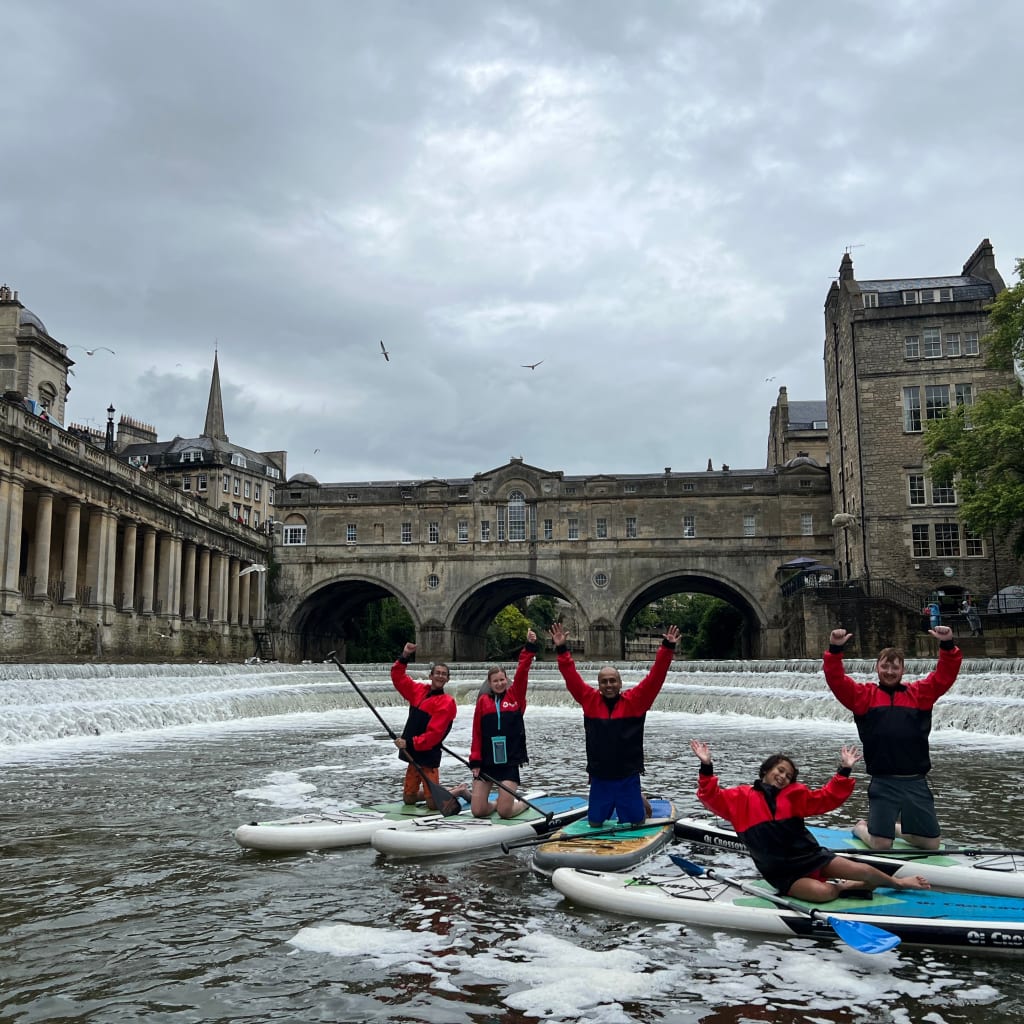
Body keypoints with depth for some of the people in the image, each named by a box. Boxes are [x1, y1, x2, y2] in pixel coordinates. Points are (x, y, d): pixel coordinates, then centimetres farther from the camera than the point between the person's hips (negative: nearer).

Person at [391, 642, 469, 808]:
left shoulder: (447, 702, -12)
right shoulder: (419, 690, 7)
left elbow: (434, 733, -19)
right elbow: (398, 677, 14)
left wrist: (410, 743, -23)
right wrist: (404, 657, 1)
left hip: (428, 756, -7)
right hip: (413, 754, 7)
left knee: (433, 804, -8)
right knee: (408, 799, 13)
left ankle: (459, 791, 17)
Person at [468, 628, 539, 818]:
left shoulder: (515, 696, 2)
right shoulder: (483, 701, 4)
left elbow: (522, 672, -11)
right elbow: (476, 734, 3)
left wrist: (530, 647, -20)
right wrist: (475, 761, -3)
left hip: (509, 762, -2)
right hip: (486, 762, 2)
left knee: (505, 812, -7)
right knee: (478, 811, -1)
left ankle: (523, 803, 27)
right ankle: (496, 803, 33)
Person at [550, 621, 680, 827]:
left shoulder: (635, 701, -3)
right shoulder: (590, 700, 1)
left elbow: (655, 678, -8)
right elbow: (571, 678, 0)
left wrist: (667, 648, -15)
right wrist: (562, 650, -6)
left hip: (628, 779, -2)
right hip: (599, 779, 2)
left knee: (636, 824, 7)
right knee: (595, 823, 13)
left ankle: (639, 801, 40)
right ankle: (609, 806, 45)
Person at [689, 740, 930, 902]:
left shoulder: (794, 795, 8)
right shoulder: (742, 798, -3)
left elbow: (827, 797, 7)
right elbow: (712, 798, -14)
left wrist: (844, 771, -4)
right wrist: (707, 767, -28)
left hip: (811, 855, 4)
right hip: (783, 873, -4)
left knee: (862, 870, -5)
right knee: (823, 892, -31)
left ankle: (898, 883, 26)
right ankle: (845, 886, 2)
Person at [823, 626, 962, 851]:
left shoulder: (919, 693, 12)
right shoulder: (864, 695, 6)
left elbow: (944, 676, 1)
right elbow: (837, 680, -5)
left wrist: (947, 646, -15)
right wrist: (835, 650, -19)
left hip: (916, 782, 2)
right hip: (883, 783, -2)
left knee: (931, 844, 7)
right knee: (881, 845, -5)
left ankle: (898, 828, 36)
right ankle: (861, 827, 29)